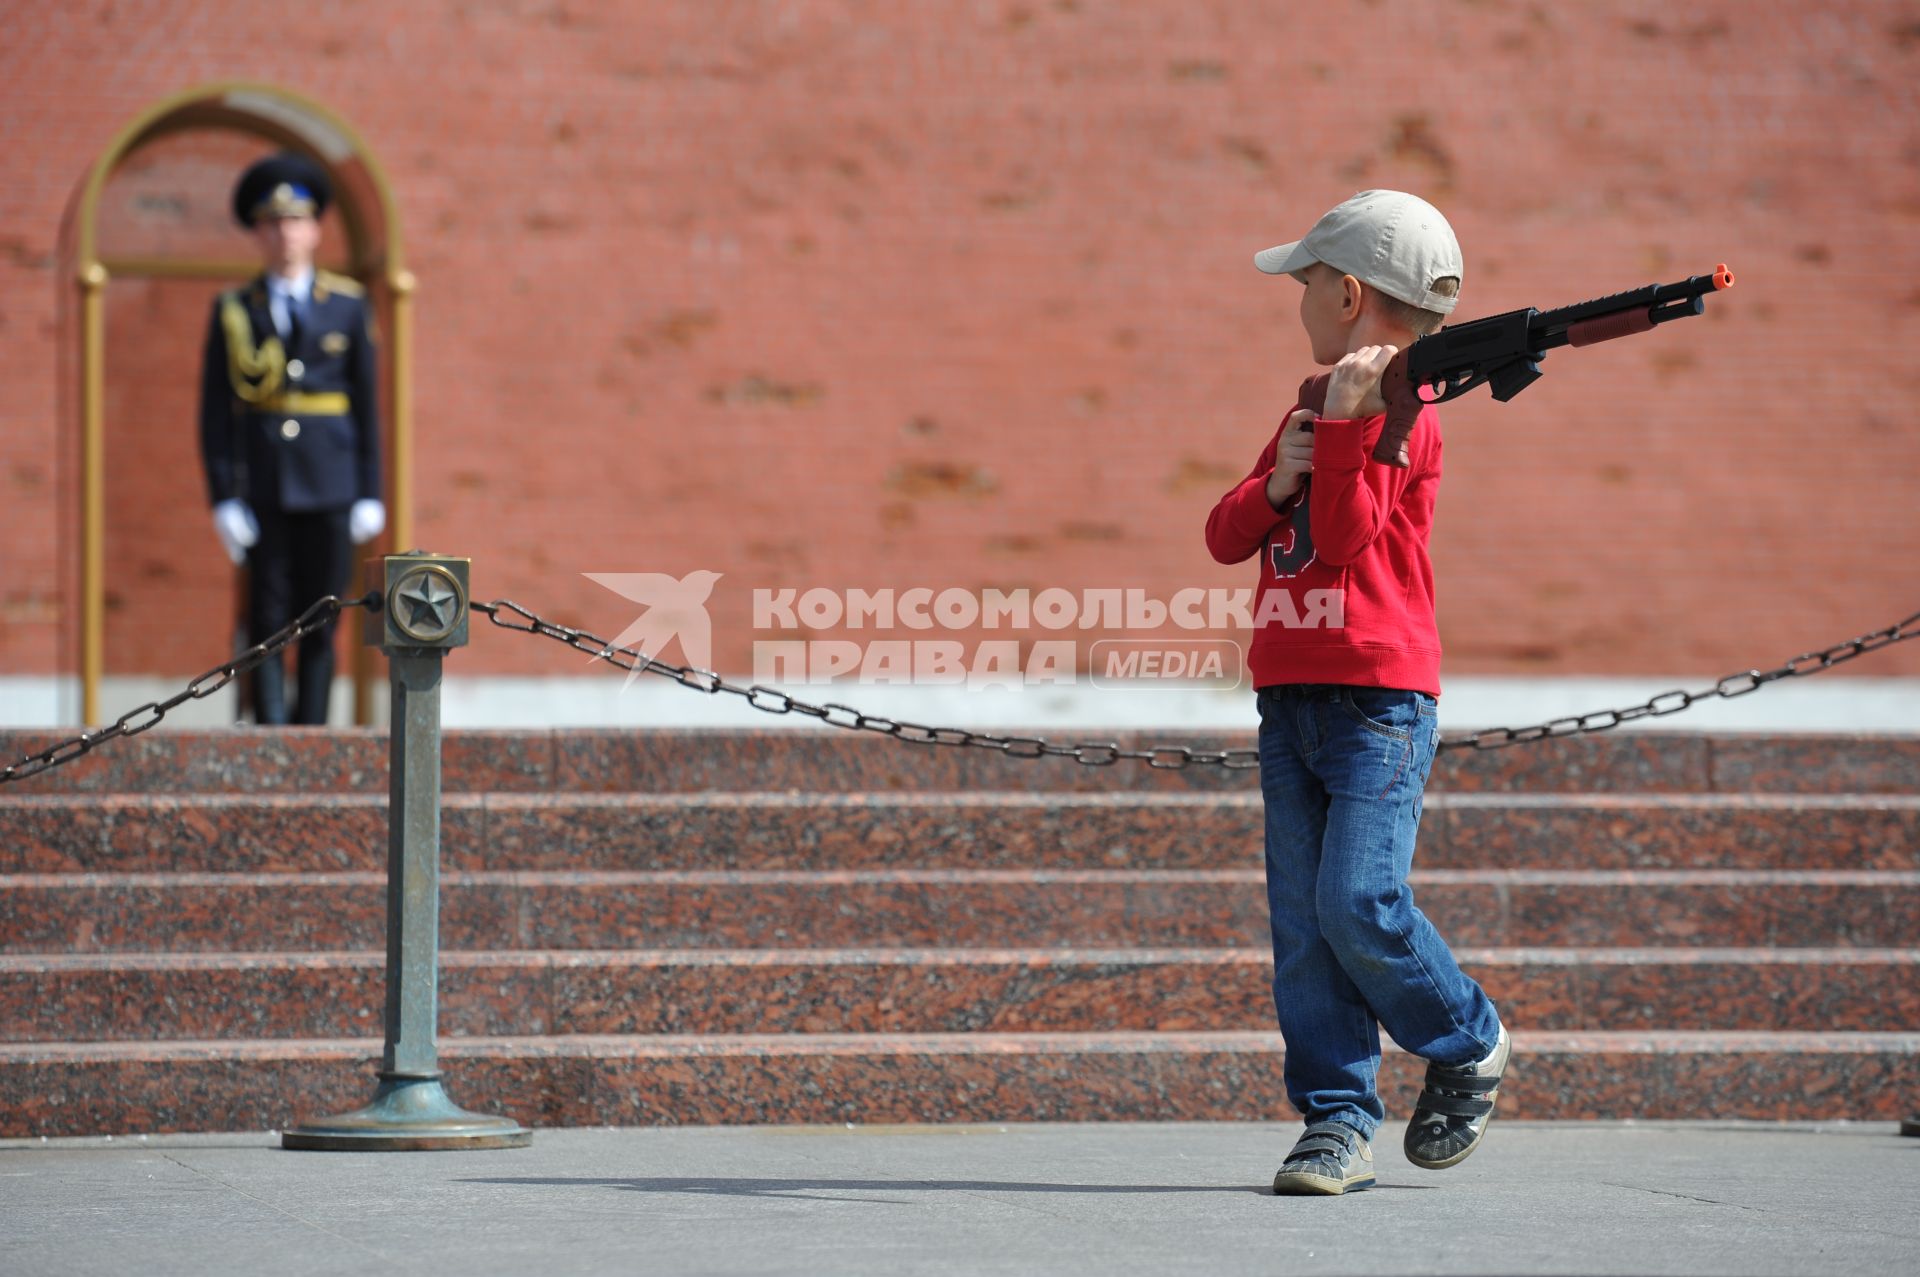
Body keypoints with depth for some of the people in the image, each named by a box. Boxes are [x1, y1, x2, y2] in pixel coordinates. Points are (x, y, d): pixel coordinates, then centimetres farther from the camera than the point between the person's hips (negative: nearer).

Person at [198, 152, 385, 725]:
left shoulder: (347, 306, 7)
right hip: (261, 489, -1)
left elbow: (367, 403, 7)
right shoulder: (233, 311, 5)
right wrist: (223, 499, -7)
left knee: (320, 624, 1)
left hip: (329, 486, 1)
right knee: (267, 619, -3)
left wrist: (370, 494, 1)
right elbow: (215, 413, 3)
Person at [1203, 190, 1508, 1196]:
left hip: (1380, 698, -8)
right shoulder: (1313, 410, 19)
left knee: (1359, 905, -16)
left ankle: (1468, 1045, 7)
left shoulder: (1402, 414, -6)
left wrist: (1347, 415, -20)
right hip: (1289, 697, 8)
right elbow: (1226, 537, 14)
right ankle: (1338, 1122, 2)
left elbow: (1346, 538, -16)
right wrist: (1276, 482, -6)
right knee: (1301, 926, 0)